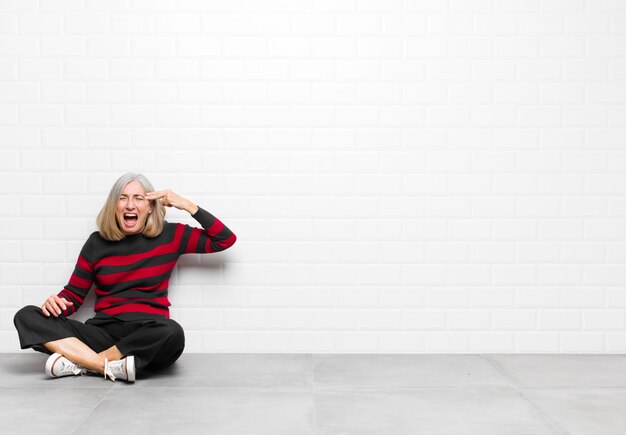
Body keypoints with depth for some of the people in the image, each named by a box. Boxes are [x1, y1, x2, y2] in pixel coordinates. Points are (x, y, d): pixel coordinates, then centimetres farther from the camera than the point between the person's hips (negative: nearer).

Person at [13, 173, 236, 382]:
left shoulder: (169, 236, 6)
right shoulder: (97, 242, 9)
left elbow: (225, 239, 6)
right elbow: (73, 295, 14)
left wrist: (188, 206, -1)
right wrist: (55, 303, -10)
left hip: (148, 338, -2)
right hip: (103, 333, 2)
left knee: (172, 332, -38)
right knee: (27, 316, -17)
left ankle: (79, 362, -22)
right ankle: (110, 366, -30)